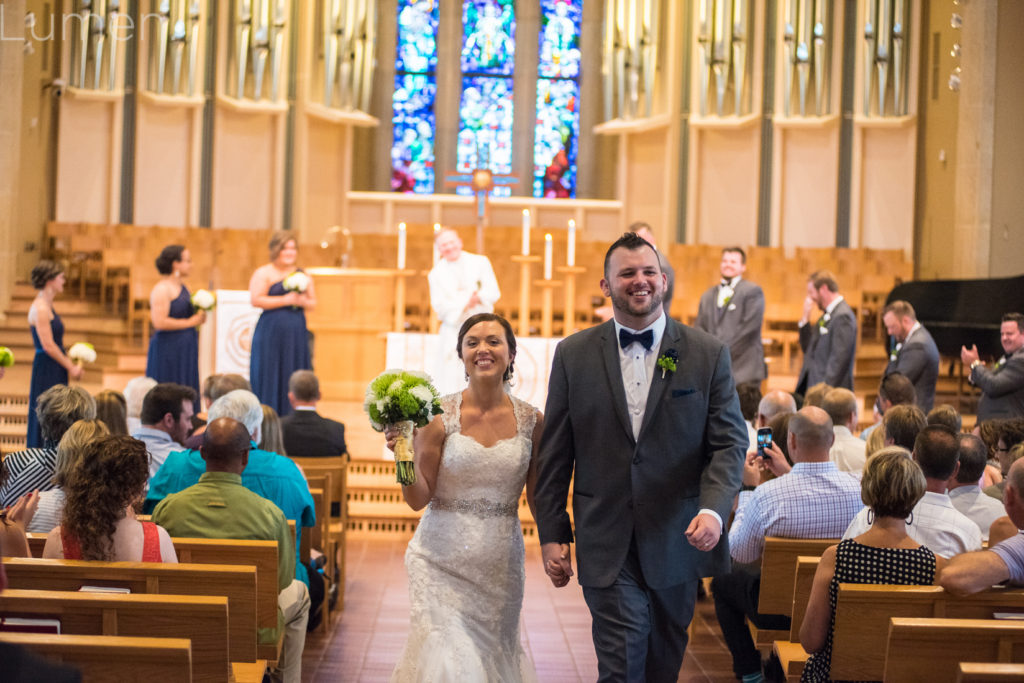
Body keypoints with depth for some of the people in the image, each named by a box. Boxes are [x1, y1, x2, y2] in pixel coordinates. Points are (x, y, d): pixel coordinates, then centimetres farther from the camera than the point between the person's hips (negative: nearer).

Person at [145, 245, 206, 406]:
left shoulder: (181, 287, 16)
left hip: (185, 351, 9)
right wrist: (190, 322, -14)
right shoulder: (162, 289, -12)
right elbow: (159, 322, -21)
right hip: (168, 350, -9)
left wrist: (198, 318, 9)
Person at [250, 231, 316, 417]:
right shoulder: (263, 273, 0)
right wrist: (285, 300, -14)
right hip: (270, 333, -4)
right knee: (269, 378, -4)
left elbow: (313, 303, 17)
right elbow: (256, 300, -11)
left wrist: (303, 301, -6)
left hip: (297, 333, 4)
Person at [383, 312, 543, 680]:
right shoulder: (439, 416, -7)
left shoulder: (531, 421, 0)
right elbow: (418, 499, -5)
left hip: (501, 564, 3)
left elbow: (539, 499, 8)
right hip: (443, 561, -2)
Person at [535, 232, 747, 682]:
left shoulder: (707, 354, 0)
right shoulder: (573, 355, 1)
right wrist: (551, 534, 0)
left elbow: (729, 442, -3)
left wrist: (714, 510, -20)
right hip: (607, 546, -1)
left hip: (679, 542, 1)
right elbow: (554, 455, 3)